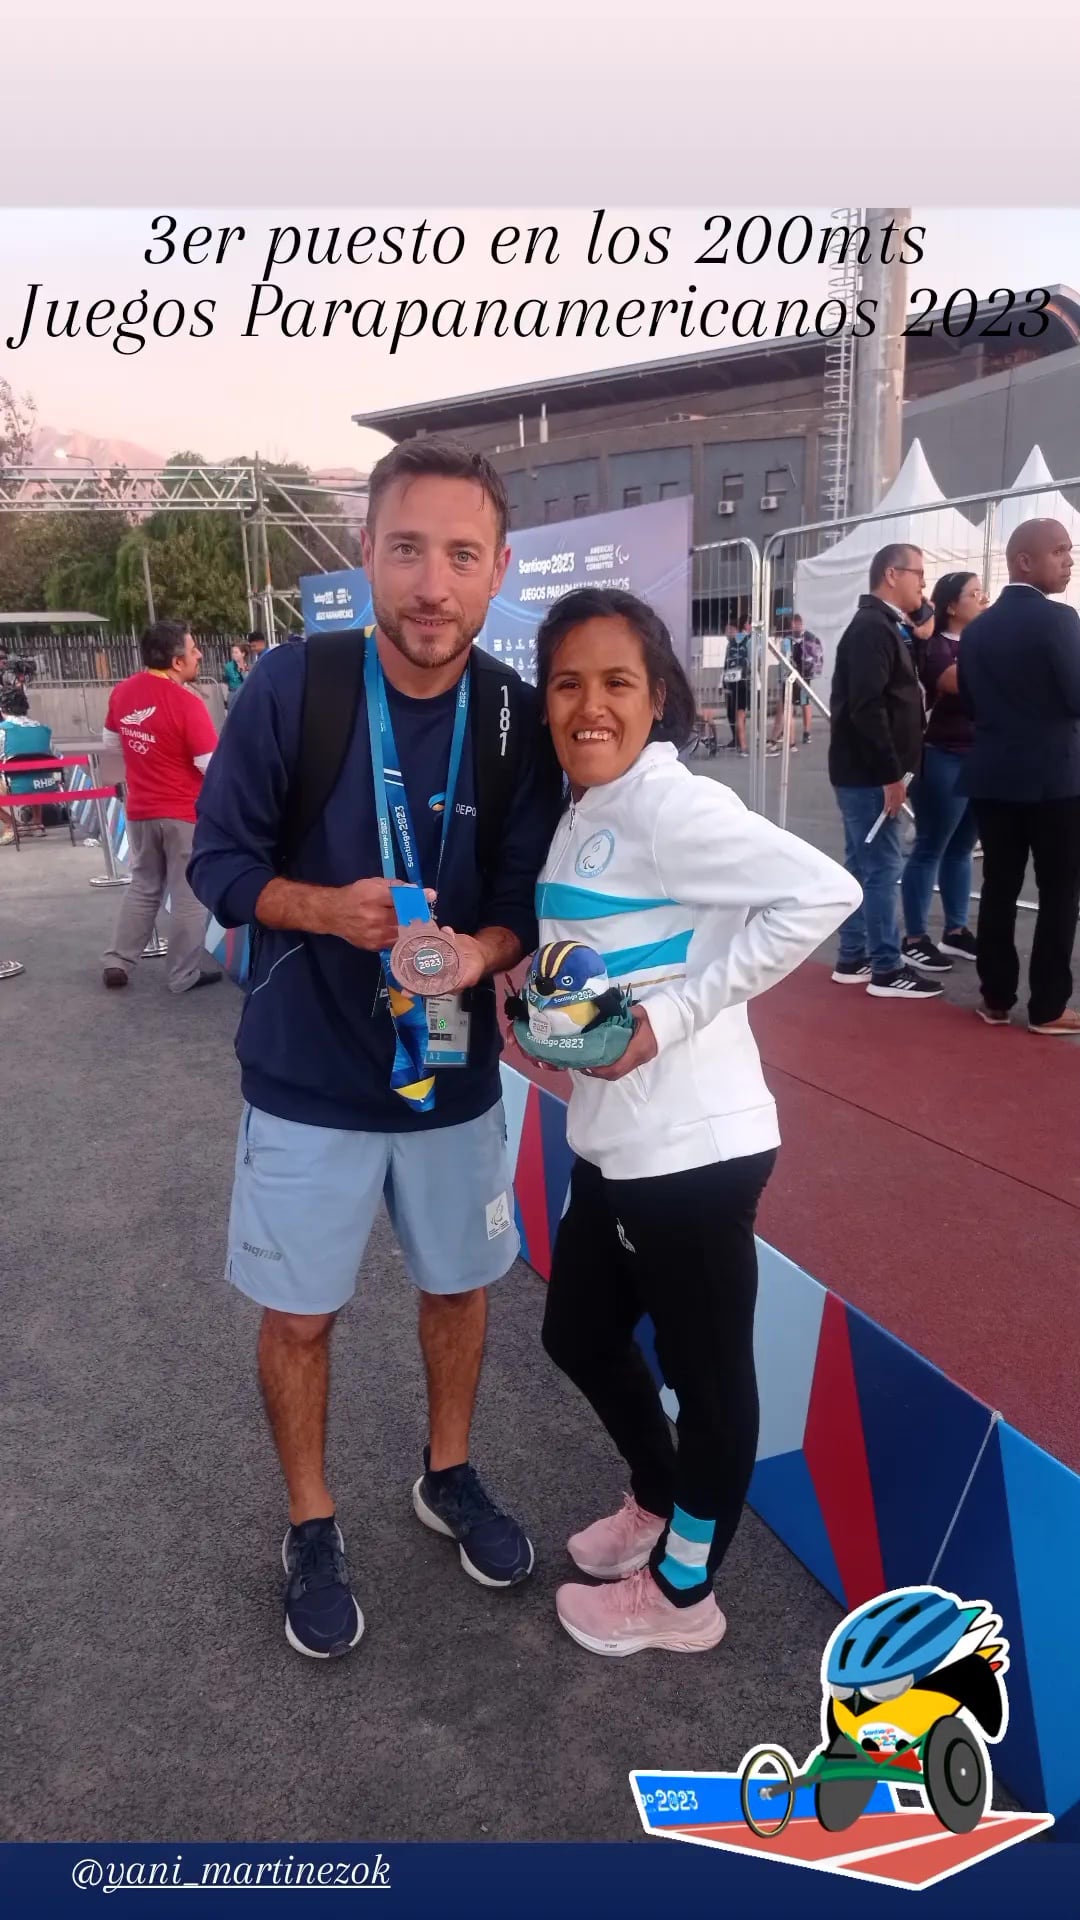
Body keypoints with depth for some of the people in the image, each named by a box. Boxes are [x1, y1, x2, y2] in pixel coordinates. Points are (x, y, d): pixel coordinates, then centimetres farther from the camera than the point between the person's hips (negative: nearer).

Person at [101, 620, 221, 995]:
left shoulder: (122, 692, 1)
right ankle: (185, 975, 12)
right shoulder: (186, 702, -21)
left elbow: (111, 742, 16)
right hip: (185, 812, -6)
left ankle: (118, 962, 20)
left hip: (139, 810, 6)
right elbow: (212, 765, -21)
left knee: (143, 886, 20)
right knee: (188, 894, 5)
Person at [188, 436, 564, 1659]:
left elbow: (532, 897, -2)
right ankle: (311, 1528, 38)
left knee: (459, 1285, 19)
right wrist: (327, 907, -27)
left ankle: (448, 1476, 47)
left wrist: (483, 947, -24)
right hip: (307, 1080, -2)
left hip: (453, 1075, 3)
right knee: (298, 1315, 12)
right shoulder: (290, 686, -16)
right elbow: (218, 862, -9)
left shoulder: (519, 718, -9)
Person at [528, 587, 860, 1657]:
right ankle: (658, 1502, 48)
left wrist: (674, 1014, -23)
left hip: (693, 1145, -9)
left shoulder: (667, 805, -17)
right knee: (579, 1334, 23)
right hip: (613, 1143, 9)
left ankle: (681, 1592, 33)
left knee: (707, 1370, 11)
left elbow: (824, 891, -25)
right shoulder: (577, 812, 9)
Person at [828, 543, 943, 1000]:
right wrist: (891, 775, -21)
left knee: (863, 866, 13)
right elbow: (867, 709, -23)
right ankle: (887, 969, 1)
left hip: (867, 772, 10)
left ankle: (853, 959, 20)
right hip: (869, 773, -10)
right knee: (882, 867, -5)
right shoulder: (873, 628, -15)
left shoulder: (882, 627, 16)